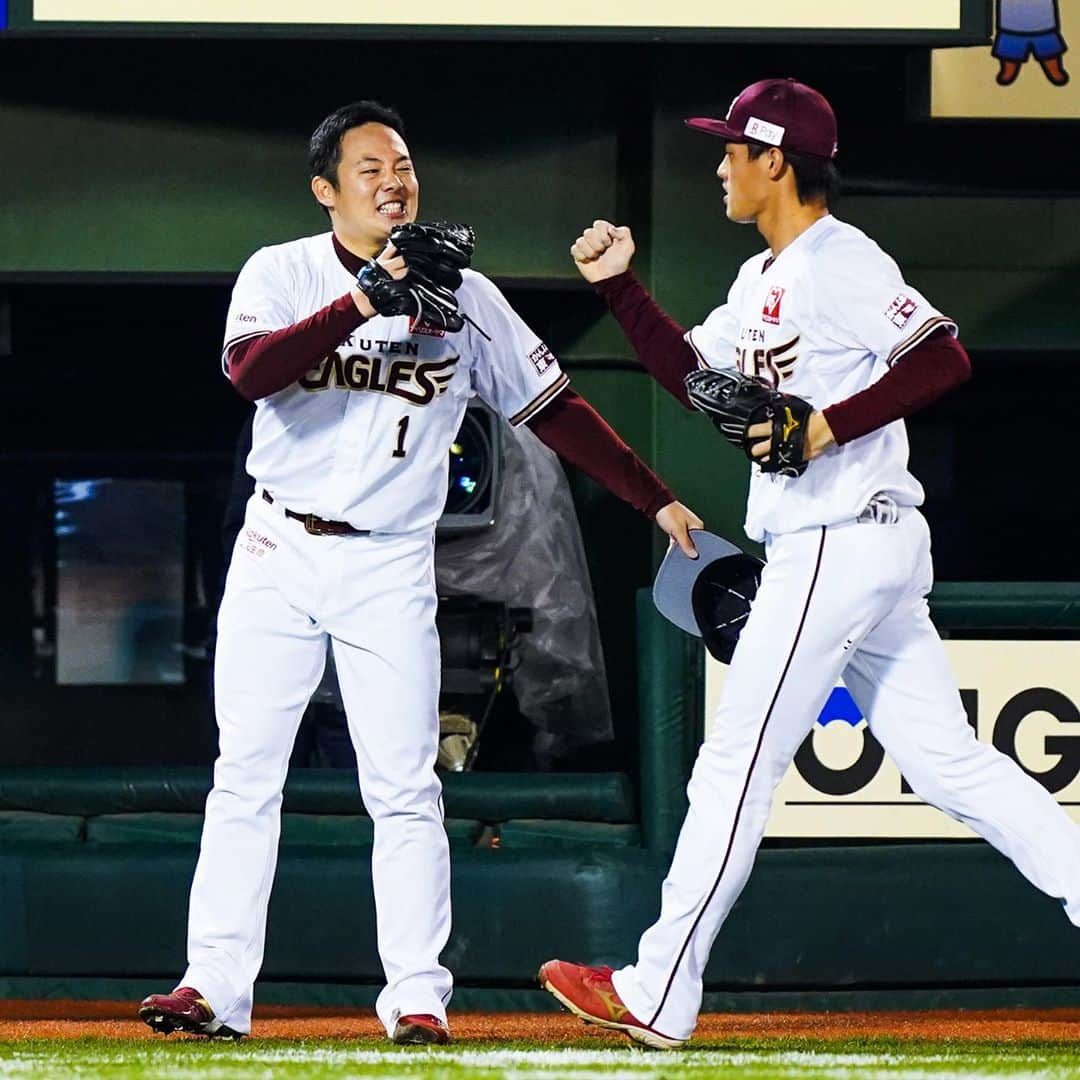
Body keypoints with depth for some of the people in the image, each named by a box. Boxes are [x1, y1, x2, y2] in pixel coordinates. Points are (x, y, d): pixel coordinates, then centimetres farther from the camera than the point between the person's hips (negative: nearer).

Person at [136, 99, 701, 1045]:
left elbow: (554, 409, 5)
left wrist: (659, 501, 0)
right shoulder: (282, 274, -2)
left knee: (404, 789, -5)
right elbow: (250, 371, -21)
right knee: (245, 774, -1)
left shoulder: (463, 299, 2)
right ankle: (215, 986, 1)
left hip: (390, 568, 0)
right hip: (279, 551, 0)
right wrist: (364, 302, -30)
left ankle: (417, 995, -2)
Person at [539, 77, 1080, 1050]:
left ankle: (659, 998, 1)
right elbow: (691, 374, 24)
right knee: (948, 765, 8)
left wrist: (832, 426, -26)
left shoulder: (839, 262, -13)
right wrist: (620, 285, 15)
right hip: (868, 553, 10)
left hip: (839, 549, -10)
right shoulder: (764, 279, 17)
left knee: (734, 770, -4)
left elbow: (945, 359, -21)